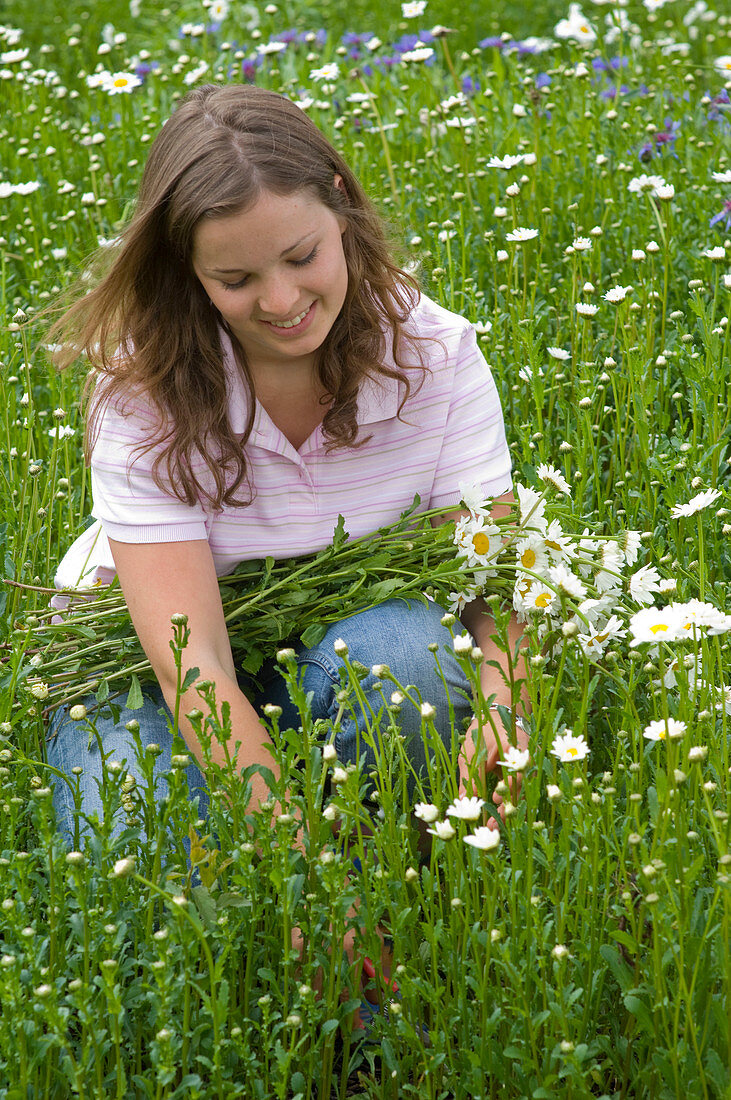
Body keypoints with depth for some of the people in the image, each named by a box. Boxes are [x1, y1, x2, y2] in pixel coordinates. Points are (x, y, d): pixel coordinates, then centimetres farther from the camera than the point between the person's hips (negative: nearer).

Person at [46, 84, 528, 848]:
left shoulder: (435, 356, -14)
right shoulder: (142, 391, -21)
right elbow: (192, 665, -28)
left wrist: (503, 717, -41)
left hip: (345, 669, 2)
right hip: (154, 672, -1)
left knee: (406, 644, -32)